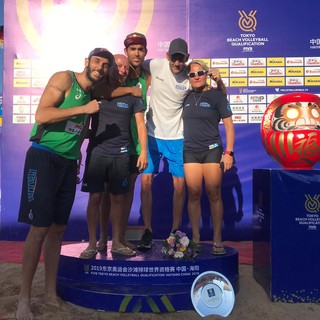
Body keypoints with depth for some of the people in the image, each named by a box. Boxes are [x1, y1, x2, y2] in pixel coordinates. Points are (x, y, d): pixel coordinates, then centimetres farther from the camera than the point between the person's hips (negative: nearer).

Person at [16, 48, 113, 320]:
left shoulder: (91, 92, 17)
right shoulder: (64, 78, -4)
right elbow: (41, 115, -15)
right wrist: (84, 109, -14)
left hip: (68, 164, 7)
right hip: (44, 158, -7)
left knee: (58, 228, 8)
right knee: (39, 228, -7)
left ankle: (51, 292, 18)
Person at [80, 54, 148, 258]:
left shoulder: (132, 96, 7)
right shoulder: (97, 90, 6)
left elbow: (141, 124, 5)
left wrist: (143, 151, -5)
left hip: (121, 155, 1)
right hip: (97, 152, 0)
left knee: (119, 198, 5)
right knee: (95, 197, 0)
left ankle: (117, 242, 17)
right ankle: (92, 243, 11)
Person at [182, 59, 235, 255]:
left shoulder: (217, 95, 1)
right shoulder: (187, 97, 11)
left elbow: (229, 125, -1)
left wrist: (229, 152, -8)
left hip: (212, 150, -3)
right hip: (190, 151, 3)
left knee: (214, 195, -3)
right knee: (193, 194, 1)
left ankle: (218, 241, 5)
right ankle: (196, 239, 10)